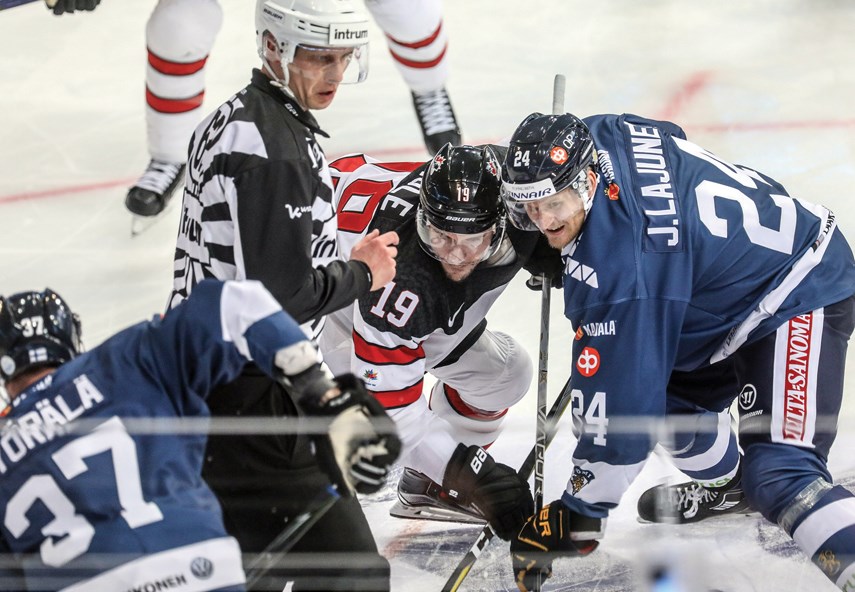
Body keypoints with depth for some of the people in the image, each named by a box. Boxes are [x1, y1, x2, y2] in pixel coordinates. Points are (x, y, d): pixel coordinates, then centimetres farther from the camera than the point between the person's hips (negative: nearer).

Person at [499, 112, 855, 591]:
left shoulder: (623, 263, -34)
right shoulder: (600, 136, -10)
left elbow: (619, 407, -30)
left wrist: (579, 519, -20)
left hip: (803, 296, -11)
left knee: (780, 472, -25)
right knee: (672, 388, 24)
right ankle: (724, 483, 53)